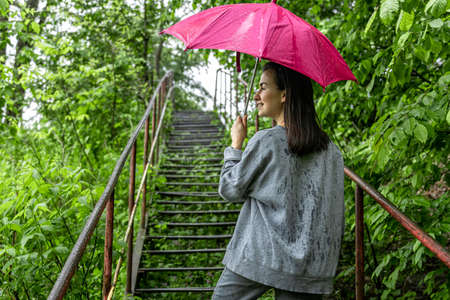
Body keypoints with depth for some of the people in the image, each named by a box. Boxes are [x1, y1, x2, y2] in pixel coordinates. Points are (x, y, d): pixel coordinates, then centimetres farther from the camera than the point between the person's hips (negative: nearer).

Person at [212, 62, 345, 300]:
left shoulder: (266, 141, -13)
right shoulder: (331, 151, 4)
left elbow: (229, 190, -1)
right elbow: (336, 214, 10)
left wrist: (236, 143, 8)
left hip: (260, 259, -4)